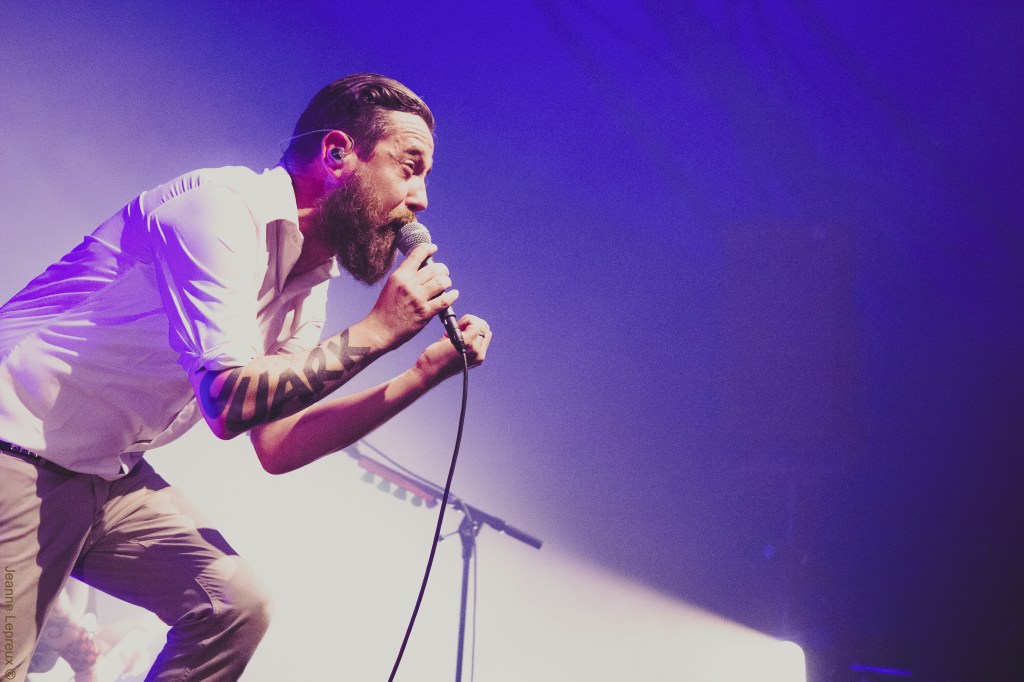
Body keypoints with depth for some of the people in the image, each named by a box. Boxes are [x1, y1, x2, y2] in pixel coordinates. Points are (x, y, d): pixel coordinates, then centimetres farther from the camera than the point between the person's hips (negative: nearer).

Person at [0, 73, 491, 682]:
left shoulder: (308, 281, 7)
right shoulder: (223, 205, -20)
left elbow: (276, 444, 5)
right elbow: (229, 401, -28)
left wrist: (429, 372, -1)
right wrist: (379, 330, -21)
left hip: (108, 477, 9)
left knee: (239, 604, 0)